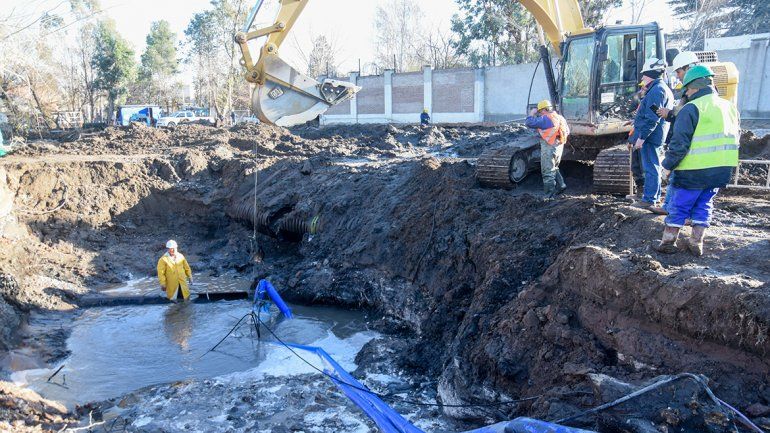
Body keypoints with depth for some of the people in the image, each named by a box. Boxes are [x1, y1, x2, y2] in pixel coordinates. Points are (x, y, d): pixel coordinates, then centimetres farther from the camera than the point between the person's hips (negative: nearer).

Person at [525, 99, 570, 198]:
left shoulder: (545, 119, -15)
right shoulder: (560, 118, 12)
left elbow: (529, 123, -17)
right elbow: (567, 132, 22)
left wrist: (532, 114, -1)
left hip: (549, 148, -8)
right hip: (559, 147, 8)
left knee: (548, 172, -2)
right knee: (554, 168, 26)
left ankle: (549, 195, 2)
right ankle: (560, 185, 20)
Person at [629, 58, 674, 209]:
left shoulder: (656, 90, -17)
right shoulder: (663, 88, 18)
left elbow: (652, 118, -23)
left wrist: (641, 137, -22)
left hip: (650, 135, -11)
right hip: (656, 136, 11)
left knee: (650, 167, -6)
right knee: (653, 166, 18)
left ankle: (649, 199, -2)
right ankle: (655, 195, 27)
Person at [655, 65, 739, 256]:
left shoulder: (691, 108, -12)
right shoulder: (730, 106, 11)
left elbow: (680, 142, -15)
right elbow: (735, 138, 19)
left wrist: (668, 165, -4)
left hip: (694, 169, -6)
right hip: (723, 169, 6)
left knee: (679, 205, 6)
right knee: (704, 204, 17)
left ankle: (668, 242, 13)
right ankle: (696, 243, 18)